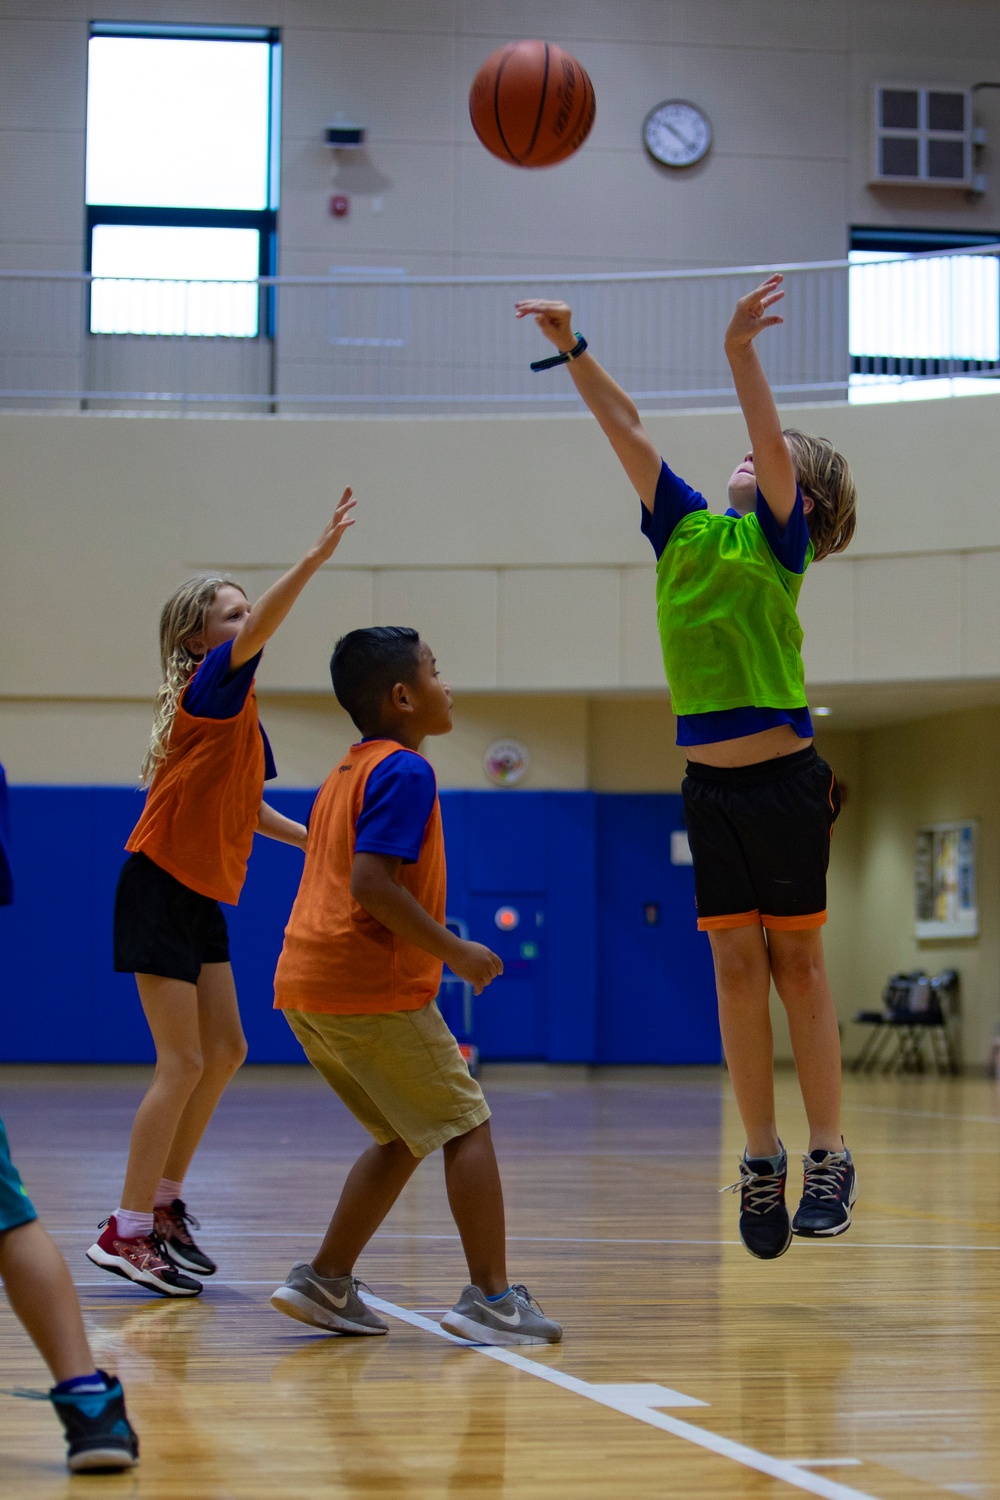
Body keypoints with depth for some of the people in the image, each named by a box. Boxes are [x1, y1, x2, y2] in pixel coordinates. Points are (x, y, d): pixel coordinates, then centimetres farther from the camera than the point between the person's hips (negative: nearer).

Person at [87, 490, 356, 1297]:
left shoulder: (237, 706, 12)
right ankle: (127, 1232, -4)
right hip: (160, 891, -9)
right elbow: (260, 627, -31)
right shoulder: (209, 687, -12)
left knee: (225, 1052, 12)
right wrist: (318, 555, -43)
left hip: (201, 899, 9)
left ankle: (164, 1202, 23)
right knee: (183, 1061, -9)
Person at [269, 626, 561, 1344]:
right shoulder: (405, 771, -10)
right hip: (371, 989, -9)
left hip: (306, 986, 9)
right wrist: (456, 952, -15)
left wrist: (434, 950, 25)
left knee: (402, 1137, 17)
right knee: (466, 1125, -1)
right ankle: (491, 1296, -2)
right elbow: (372, 882, -22)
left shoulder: (346, 772, 20)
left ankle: (325, 1281, 14)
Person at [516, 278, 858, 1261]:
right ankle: (760, 1160, 10)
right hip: (710, 785, 4)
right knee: (736, 967, 4)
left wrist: (741, 352, -32)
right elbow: (627, 430, 7)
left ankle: (829, 1157, 6)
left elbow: (772, 446, -19)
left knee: (797, 962, 0)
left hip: (784, 781, -4)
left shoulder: (781, 542, -2)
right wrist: (574, 351, -2)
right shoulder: (688, 530, 11)